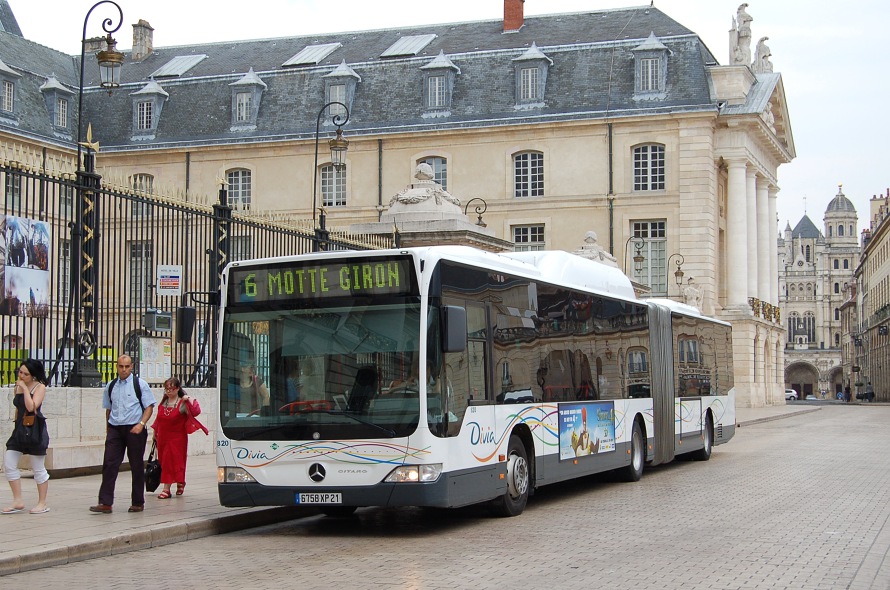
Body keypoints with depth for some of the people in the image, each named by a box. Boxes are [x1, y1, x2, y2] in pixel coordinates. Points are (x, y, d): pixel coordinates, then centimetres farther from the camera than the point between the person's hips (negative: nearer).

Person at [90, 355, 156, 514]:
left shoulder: (140, 384, -1)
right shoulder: (110, 386, 10)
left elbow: (149, 406, -3)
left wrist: (141, 424, -15)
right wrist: (108, 428, 12)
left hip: (134, 429, -3)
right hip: (114, 429, 3)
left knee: (136, 466, 5)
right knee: (109, 464, -6)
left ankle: (138, 503, 16)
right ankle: (105, 503, -7)